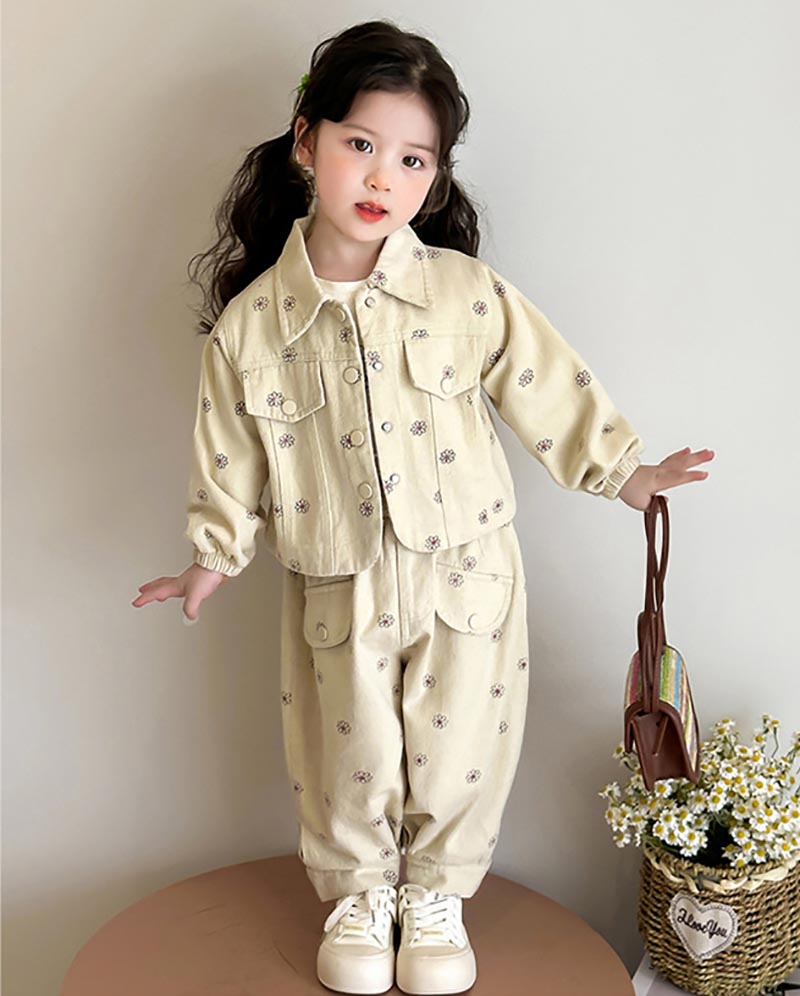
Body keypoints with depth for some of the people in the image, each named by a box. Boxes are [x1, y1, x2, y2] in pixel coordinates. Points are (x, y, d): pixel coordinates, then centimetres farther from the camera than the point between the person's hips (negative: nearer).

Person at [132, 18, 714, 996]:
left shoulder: (465, 292, -10)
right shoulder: (248, 322, -9)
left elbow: (548, 382, 0)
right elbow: (231, 455, 3)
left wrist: (621, 467, 2)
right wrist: (215, 553, 8)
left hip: (465, 580, 0)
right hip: (336, 594, 0)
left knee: (457, 753, 14)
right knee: (349, 760, 15)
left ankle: (436, 894, 42)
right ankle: (359, 892, 44)